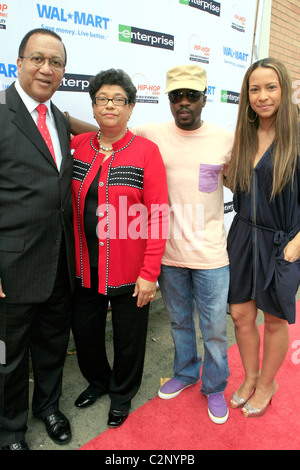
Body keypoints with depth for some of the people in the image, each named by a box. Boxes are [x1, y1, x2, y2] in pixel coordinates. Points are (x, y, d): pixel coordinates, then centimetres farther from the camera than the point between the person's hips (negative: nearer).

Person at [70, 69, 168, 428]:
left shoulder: (146, 151, -9)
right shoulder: (77, 146, 3)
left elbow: (158, 216, -12)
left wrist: (149, 273, -15)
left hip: (129, 271, -3)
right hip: (85, 267, 4)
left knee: (128, 337, 14)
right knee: (84, 330, 18)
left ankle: (122, 394, 43)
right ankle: (97, 380, 49)